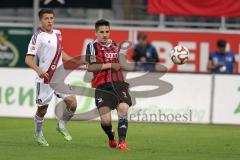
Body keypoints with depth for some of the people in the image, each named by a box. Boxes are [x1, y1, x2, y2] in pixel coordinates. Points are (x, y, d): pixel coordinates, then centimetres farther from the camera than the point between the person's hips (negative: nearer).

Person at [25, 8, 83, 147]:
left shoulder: (57, 33, 9)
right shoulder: (38, 37, -13)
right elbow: (29, 58, -20)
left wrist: (74, 61, 23)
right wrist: (38, 70, -36)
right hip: (45, 79, -6)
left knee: (72, 102, -7)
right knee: (42, 109, 5)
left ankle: (62, 126, 19)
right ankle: (38, 134, 30)